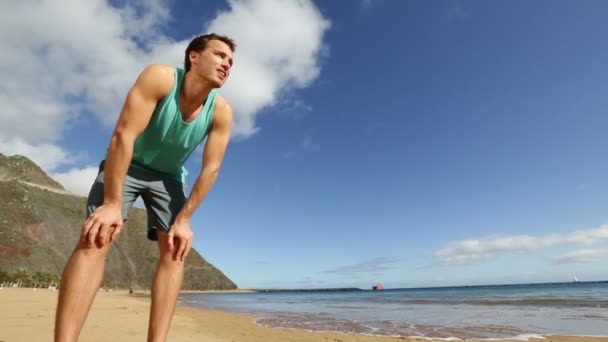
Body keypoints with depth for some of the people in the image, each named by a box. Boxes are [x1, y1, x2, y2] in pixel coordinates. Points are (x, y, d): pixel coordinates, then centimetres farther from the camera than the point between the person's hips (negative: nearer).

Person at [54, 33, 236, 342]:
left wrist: (184, 219, -18)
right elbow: (123, 135, -30)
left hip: (169, 176, 3)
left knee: (174, 251, -9)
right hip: (127, 165, -3)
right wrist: (112, 203, -31)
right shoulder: (159, 77, -26)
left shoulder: (222, 112, -18)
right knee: (95, 239, -20)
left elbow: (211, 168, -16)